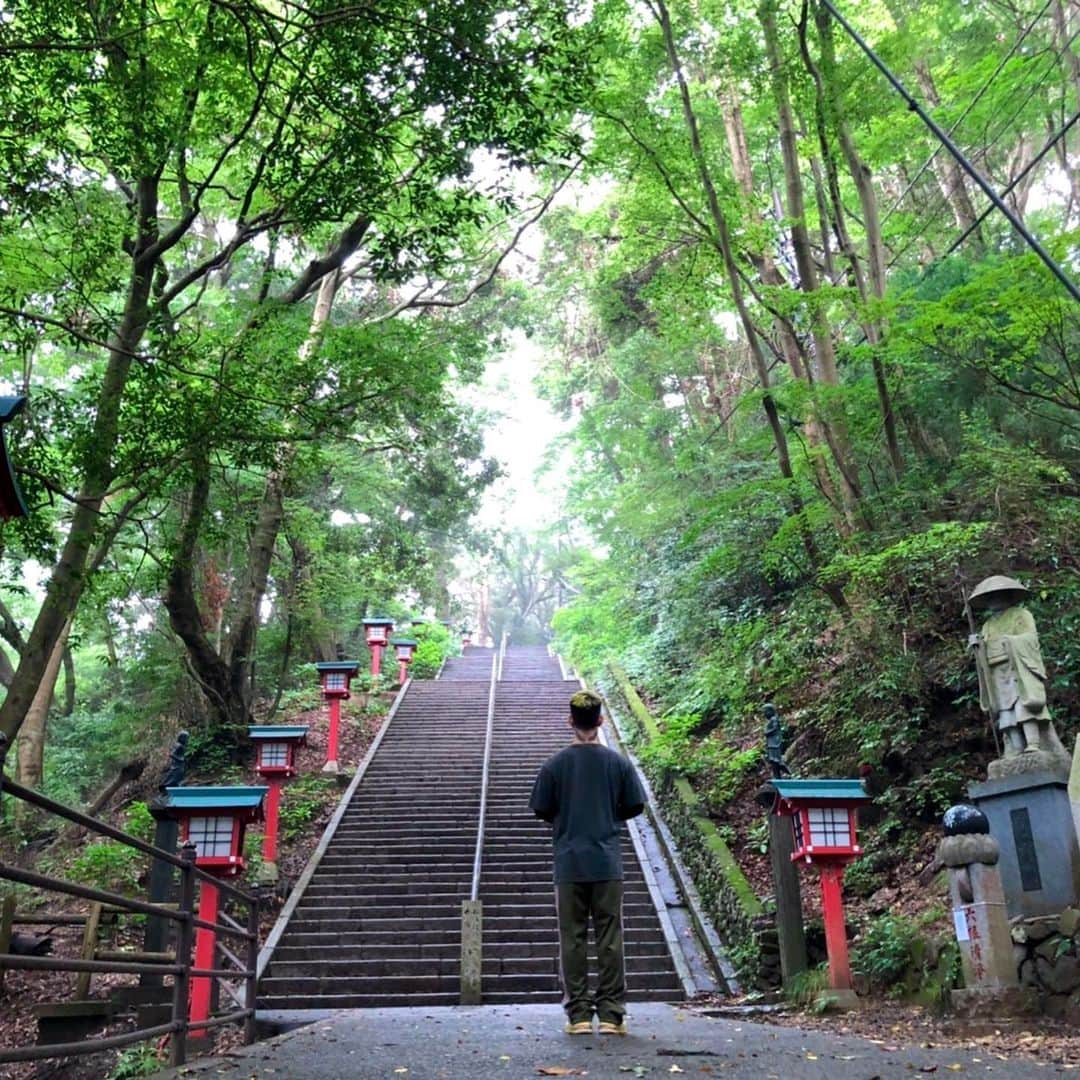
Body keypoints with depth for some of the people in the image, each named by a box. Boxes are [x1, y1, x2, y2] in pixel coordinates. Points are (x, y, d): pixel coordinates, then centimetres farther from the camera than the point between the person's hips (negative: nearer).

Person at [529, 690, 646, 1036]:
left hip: (569, 865, 0)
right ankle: (612, 1014, 9)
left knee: (572, 939, 7)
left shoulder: (554, 764, -3)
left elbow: (542, 810, 3)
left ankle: (578, 1014, 9)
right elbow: (635, 806, 5)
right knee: (610, 939, 6)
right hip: (608, 864, 0)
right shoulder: (618, 763, -2)